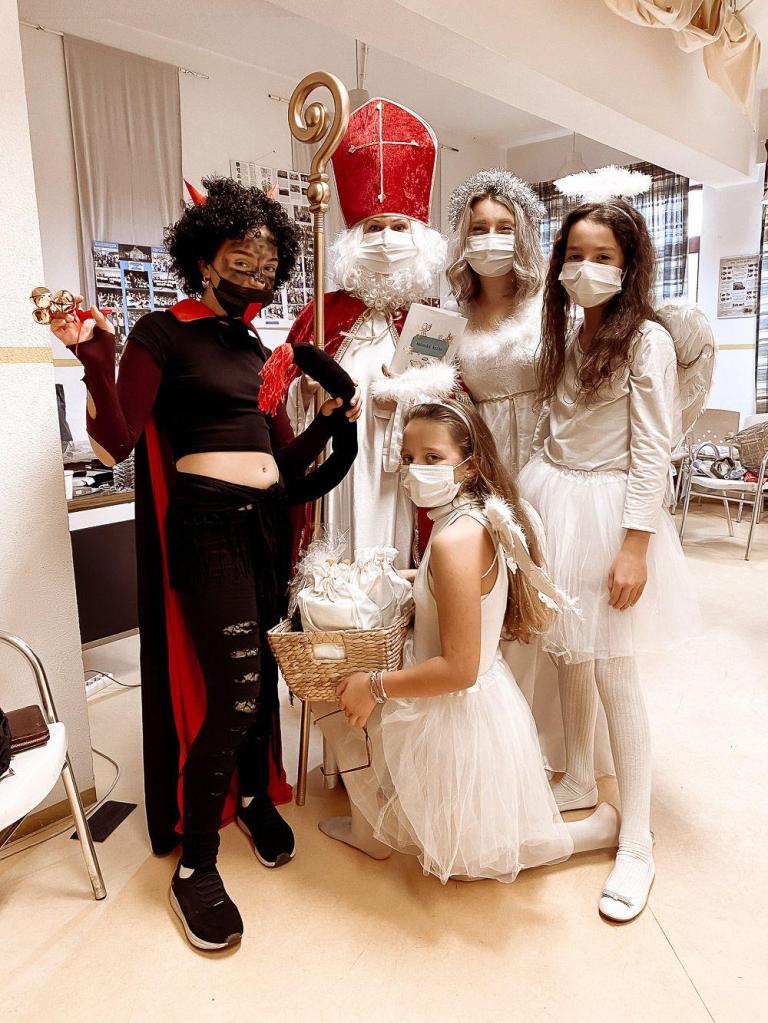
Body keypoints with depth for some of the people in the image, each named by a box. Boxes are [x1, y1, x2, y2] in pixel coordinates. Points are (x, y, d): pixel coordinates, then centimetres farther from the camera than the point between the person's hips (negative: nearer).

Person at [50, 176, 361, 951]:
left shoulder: (257, 351, 16)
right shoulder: (163, 333, -3)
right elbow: (115, 443, -12)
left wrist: (331, 417, 1)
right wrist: (97, 363, -26)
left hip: (268, 522, 7)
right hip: (208, 524, -6)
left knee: (263, 670, 14)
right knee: (233, 691, -9)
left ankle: (255, 796, 39)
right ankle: (194, 866, 11)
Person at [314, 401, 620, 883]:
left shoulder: (453, 540, -29)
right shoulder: (486, 518, -2)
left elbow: (459, 668, -27)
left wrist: (375, 686, -17)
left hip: (456, 716, -8)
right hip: (487, 699, 8)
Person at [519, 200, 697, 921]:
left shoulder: (647, 341, -10)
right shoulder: (564, 332, 10)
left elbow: (652, 453, -13)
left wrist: (635, 547, -17)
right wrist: (521, 498, 13)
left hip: (609, 510, -6)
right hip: (550, 502, 6)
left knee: (613, 674, -1)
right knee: (568, 654, 16)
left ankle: (637, 843, 14)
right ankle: (578, 783, 36)